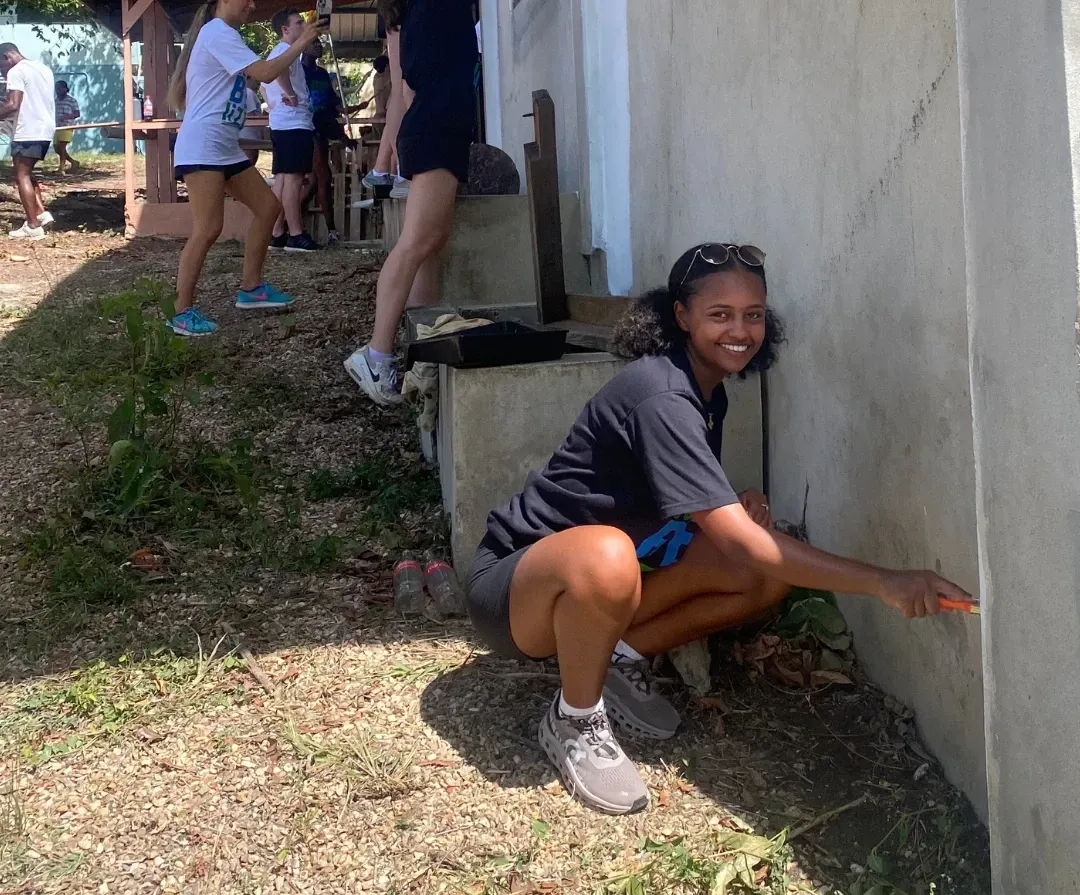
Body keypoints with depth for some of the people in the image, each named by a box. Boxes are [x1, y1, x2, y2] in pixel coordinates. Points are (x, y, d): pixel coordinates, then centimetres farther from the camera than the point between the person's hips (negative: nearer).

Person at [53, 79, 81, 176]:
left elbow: (77, 114, -6)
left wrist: (67, 116, -20)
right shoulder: (55, 100, 15)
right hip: (57, 127, 7)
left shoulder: (71, 100, -3)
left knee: (61, 147, -13)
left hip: (67, 127, -7)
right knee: (57, 149, 7)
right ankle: (73, 162, 22)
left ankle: (61, 169, -10)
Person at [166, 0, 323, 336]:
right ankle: (181, 313, -8)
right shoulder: (218, 32, -11)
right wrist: (301, 42, -13)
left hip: (225, 148, 11)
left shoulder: (219, 35, 24)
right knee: (208, 229, -15)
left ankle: (251, 288, 18)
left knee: (268, 206, 10)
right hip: (202, 147, -11)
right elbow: (264, 72, -19)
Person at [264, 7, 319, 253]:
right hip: (295, 124, -10)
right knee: (294, 178, -10)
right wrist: (291, 95, -22)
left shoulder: (275, 53, 23)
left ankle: (277, 233, 9)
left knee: (282, 178, 9)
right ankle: (295, 235, -10)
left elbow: (265, 87, 33)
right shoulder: (288, 50, -9)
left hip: (280, 124, 10)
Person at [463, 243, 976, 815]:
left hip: (593, 582, 8)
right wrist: (881, 583, -34)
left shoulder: (708, 391, 4)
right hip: (515, 584, -8)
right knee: (607, 555, -43)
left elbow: (693, 504, 16)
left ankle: (619, 656, 2)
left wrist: (738, 506, -7)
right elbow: (740, 543, -31)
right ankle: (574, 721, -16)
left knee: (770, 575, -7)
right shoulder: (660, 398, -26)